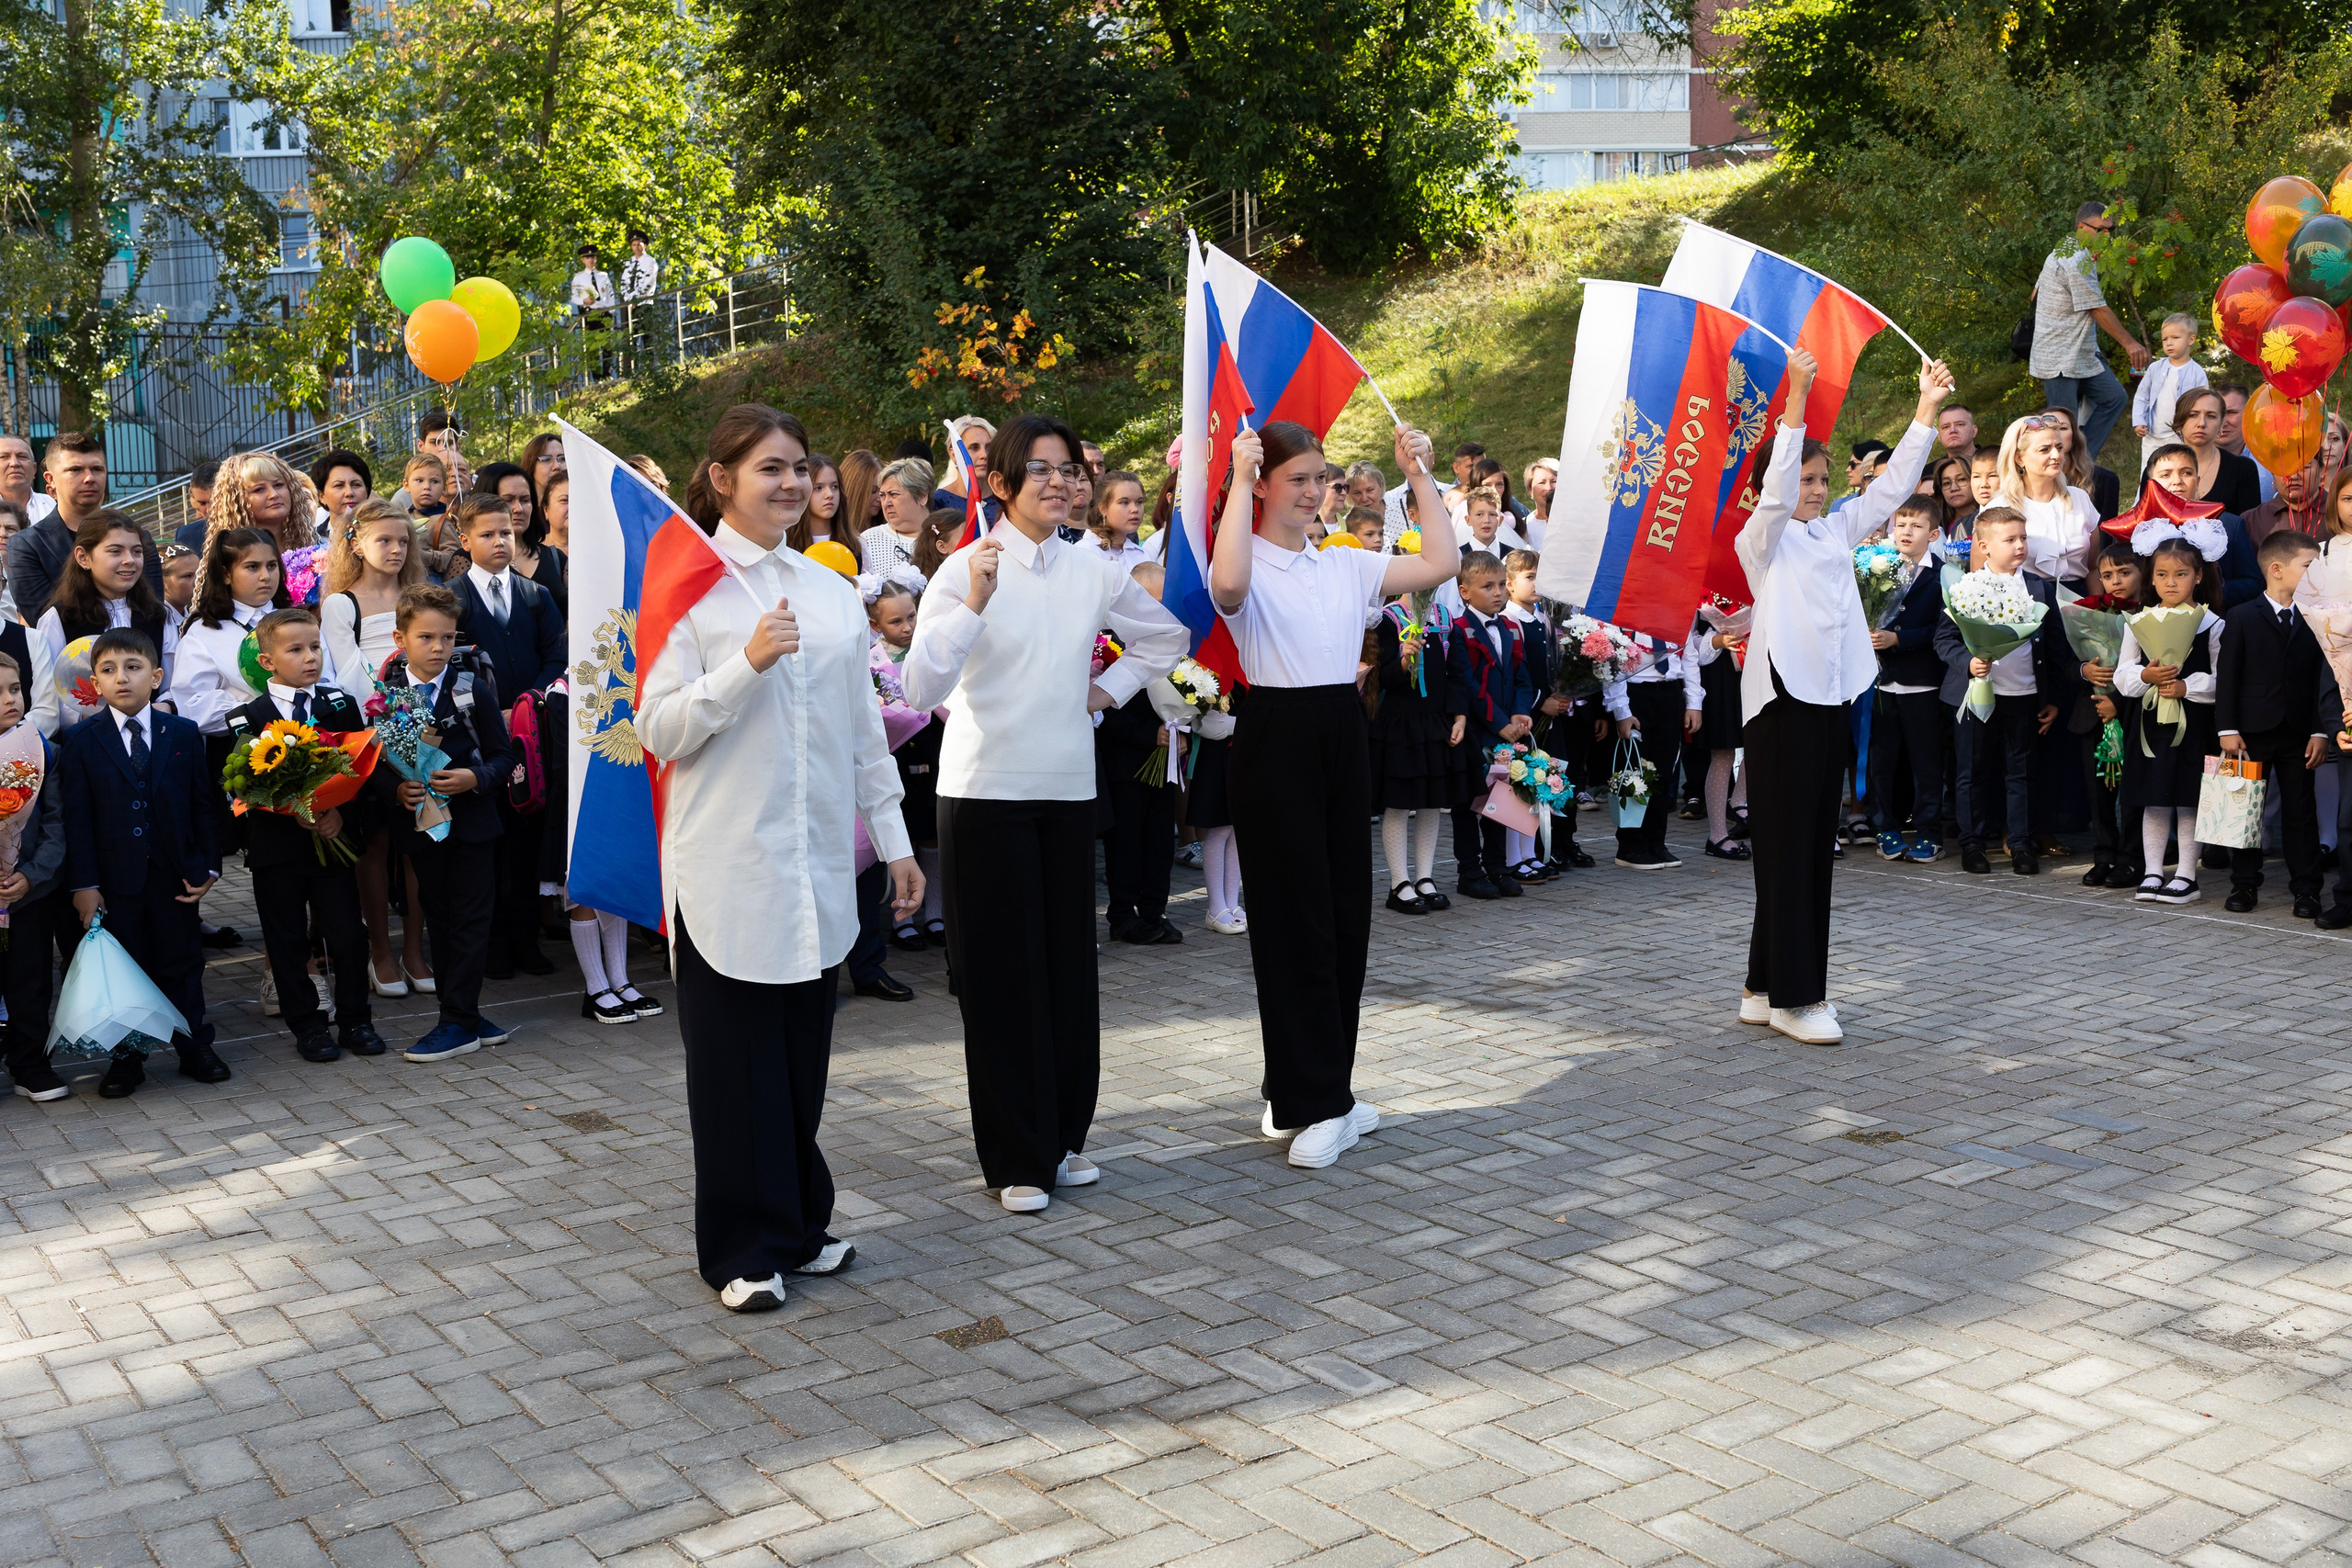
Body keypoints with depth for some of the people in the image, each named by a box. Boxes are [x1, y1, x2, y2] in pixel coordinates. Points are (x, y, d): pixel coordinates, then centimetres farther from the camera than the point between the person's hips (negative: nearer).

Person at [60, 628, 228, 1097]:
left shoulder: (184, 735, 3)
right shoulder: (80, 742, -2)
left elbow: (202, 806, 5)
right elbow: (76, 817, -3)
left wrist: (207, 866, 0)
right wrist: (83, 883, -8)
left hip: (175, 875, 1)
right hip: (115, 878, -1)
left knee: (182, 965, 11)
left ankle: (195, 1049, 23)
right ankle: (127, 1059, 20)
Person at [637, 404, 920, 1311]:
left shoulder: (831, 591, 11)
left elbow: (863, 726, 15)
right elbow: (658, 729, -9)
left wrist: (893, 838, 14)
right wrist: (747, 665, -20)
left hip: (817, 863, 5)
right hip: (727, 865, -5)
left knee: (804, 1053, 12)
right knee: (736, 1059, 2)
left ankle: (801, 1225, 26)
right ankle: (745, 1249, 14)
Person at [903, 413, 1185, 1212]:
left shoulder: (1093, 569, 5)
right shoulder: (966, 569, -8)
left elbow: (1167, 636, 22)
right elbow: (921, 687, -19)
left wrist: (1109, 689, 10)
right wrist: (973, 604, -28)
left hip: (1068, 788, 4)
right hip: (986, 791, -4)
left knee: (1069, 964, 9)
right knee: (1001, 973, 1)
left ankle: (1063, 1136, 24)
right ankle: (1016, 1159, 12)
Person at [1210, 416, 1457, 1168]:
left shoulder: (1345, 566, 13)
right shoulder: (1249, 566, -5)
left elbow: (1442, 563, 6)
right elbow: (1228, 583, -30)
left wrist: (1420, 476, 6)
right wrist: (1239, 479, -23)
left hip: (1343, 733, 7)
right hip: (1276, 734, -6)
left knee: (1345, 915, 9)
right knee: (1295, 917, -3)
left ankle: (1304, 1095, 21)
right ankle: (1316, 1104, 6)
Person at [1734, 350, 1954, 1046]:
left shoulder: (1837, 532, 15)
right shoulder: (1761, 540, -4)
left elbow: (1892, 487, 12)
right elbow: (1776, 491, -21)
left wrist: (1927, 409, 4)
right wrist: (1796, 399, -30)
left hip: (1832, 702, 7)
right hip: (1781, 704, -7)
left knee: (1815, 851, 9)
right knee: (1785, 850, -4)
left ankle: (1766, 989, 16)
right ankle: (1793, 996, 0)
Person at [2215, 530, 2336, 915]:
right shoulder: (2241, 619, -3)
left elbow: (2322, 679, 3)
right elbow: (2226, 677, -4)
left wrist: (2322, 731, -3)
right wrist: (2227, 729, -9)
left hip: (2299, 735, 2)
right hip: (2252, 732, -2)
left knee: (2301, 810, 5)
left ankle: (2306, 888, 11)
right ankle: (2244, 884, 16)